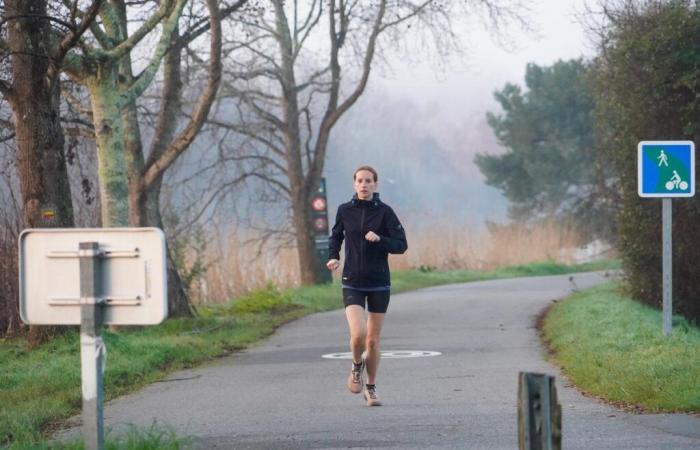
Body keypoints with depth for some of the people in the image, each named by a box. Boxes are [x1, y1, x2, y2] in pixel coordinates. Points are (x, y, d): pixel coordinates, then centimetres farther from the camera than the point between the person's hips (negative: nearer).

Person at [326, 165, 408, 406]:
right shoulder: (344, 210, 1)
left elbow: (401, 244, -6)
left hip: (379, 283, 0)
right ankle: (357, 366, 14)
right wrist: (333, 257, 0)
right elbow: (335, 237, 18)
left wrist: (380, 239, -22)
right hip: (352, 284, 0)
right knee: (358, 334, -18)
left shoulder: (384, 212, -4)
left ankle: (371, 388, 25)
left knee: (373, 340, 6)